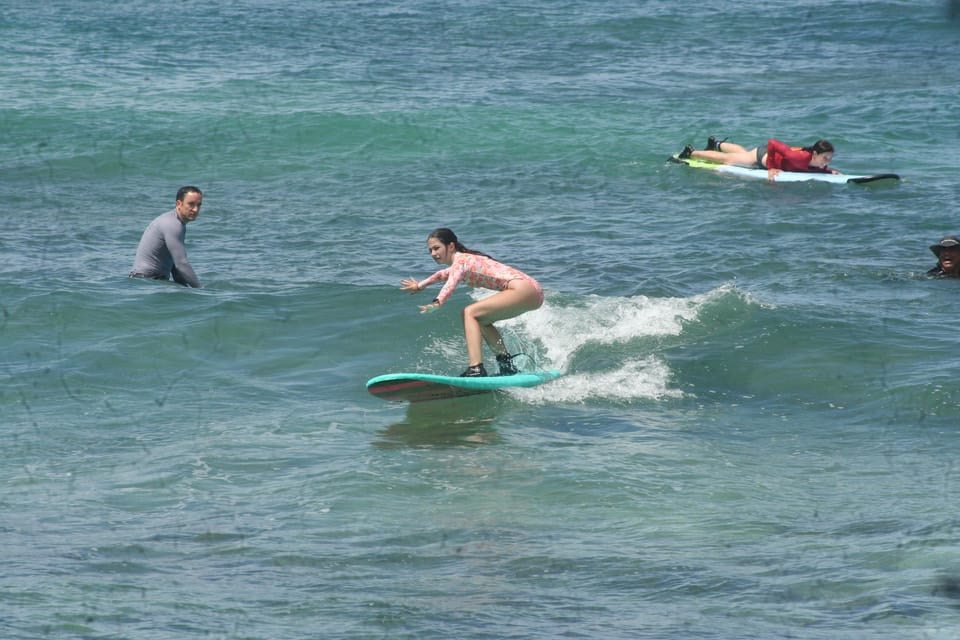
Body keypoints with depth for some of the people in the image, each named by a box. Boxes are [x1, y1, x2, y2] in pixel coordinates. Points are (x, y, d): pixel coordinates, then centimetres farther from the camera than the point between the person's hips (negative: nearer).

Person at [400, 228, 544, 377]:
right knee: (480, 320, 22)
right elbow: (442, 274, 45)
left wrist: (437, 303, -44)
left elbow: (452, 282, -28)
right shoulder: (465, 259, 22)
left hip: (524, 289, -10)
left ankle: (476, 369, -26)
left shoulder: (461, 260, -6)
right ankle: (506, 365, 17)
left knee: (470, 313, -15)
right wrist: (420, 285, 57)